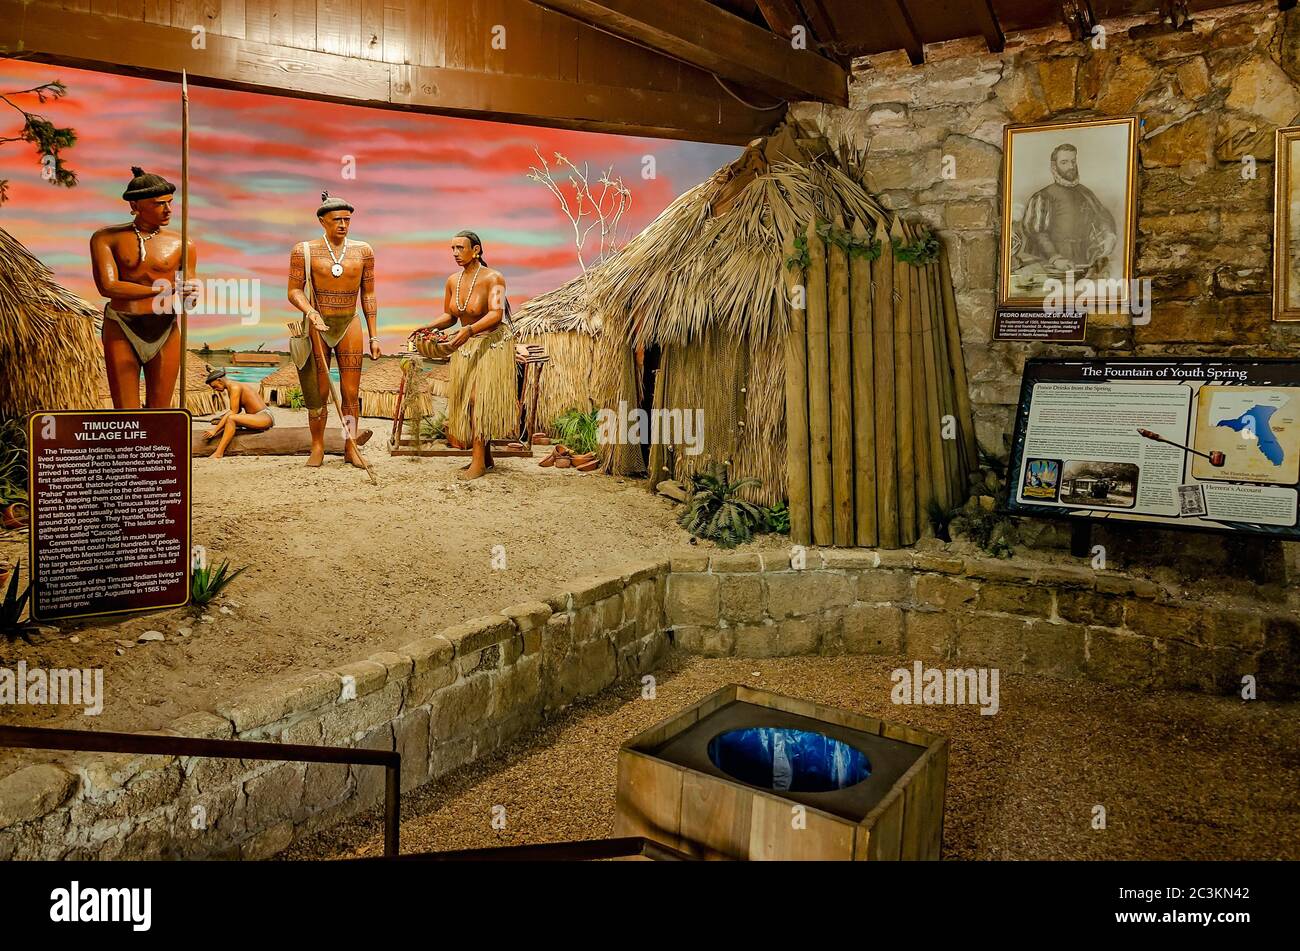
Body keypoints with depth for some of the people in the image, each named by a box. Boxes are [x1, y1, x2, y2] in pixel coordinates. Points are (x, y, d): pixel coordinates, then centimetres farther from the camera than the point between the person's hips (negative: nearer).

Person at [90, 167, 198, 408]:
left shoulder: (181, 244, 3)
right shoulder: (105, 238, 1)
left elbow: (189, 299, 7)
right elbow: (108, 286, -12)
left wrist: (190, 297, -18)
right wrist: (162, 289, -17)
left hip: (165, 333, 1)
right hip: (121, 330, -1)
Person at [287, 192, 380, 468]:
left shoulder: (363, 251, 5)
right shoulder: (304, 251, -1)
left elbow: (368, 295, 9)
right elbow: (294, 291, -2)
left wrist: (374, 336, 8)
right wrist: (310, 311, -23)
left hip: (349, 324, 1)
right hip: (317, 326, -1)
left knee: (351, 393, 0)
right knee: (318, 392, 2)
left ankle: (351, 448, 11)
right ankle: (317, 447, 15)